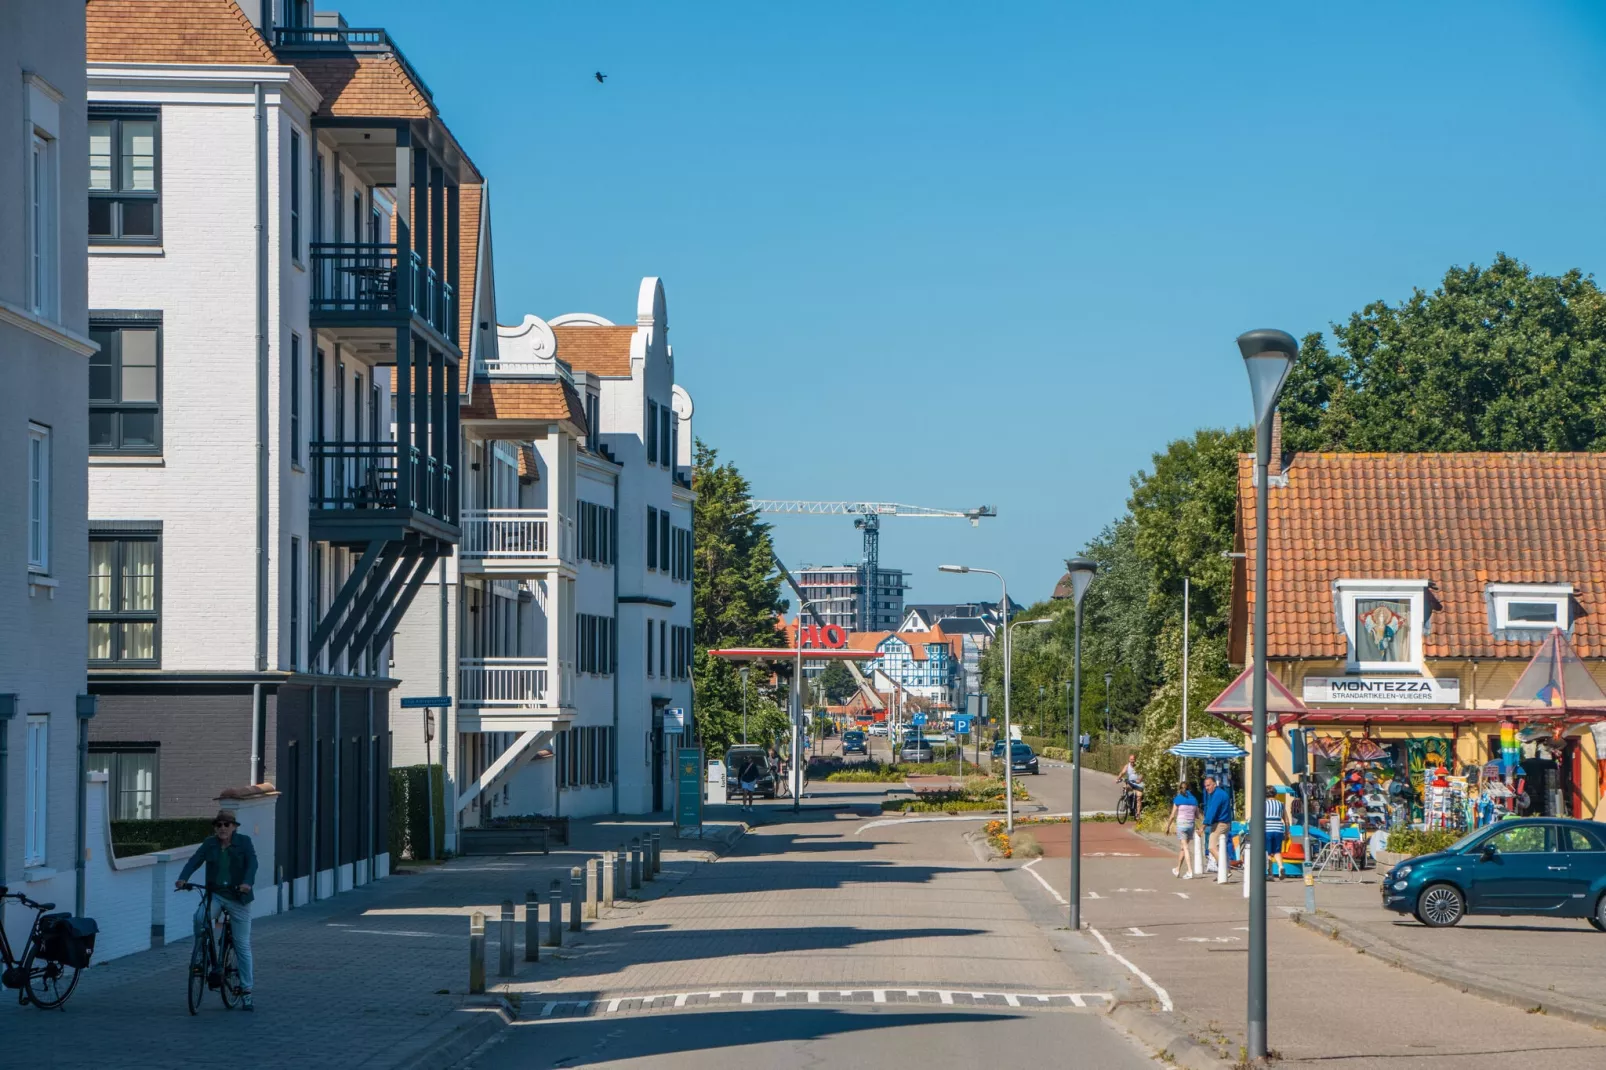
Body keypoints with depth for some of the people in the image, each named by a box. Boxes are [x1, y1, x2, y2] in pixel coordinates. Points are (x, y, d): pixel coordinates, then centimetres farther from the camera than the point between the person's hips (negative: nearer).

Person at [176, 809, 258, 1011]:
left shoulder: (244, 842, -4)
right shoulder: (210, 843, 3)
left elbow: (252, 863, -17)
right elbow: (194, 861, -8)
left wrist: (247, 882, -36)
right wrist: (182, 878, -27)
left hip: (238, 898, -2)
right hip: (215, 895, 2)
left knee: (242, 946, 1)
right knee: (200, 917, -32)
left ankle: (246, 992, 7)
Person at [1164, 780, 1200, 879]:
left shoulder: (1178, 799, -5)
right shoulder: (1193, 800, 7)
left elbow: (1173, 815, -5)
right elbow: (1197, 816, 9)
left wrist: (1168, 826, 6)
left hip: (1181, 824, -5)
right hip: (1191, 824, 5)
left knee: (1185, 848, -5)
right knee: (1182, 848, 17)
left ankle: (1190, 871, -13)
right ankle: (1178, 870, 25)